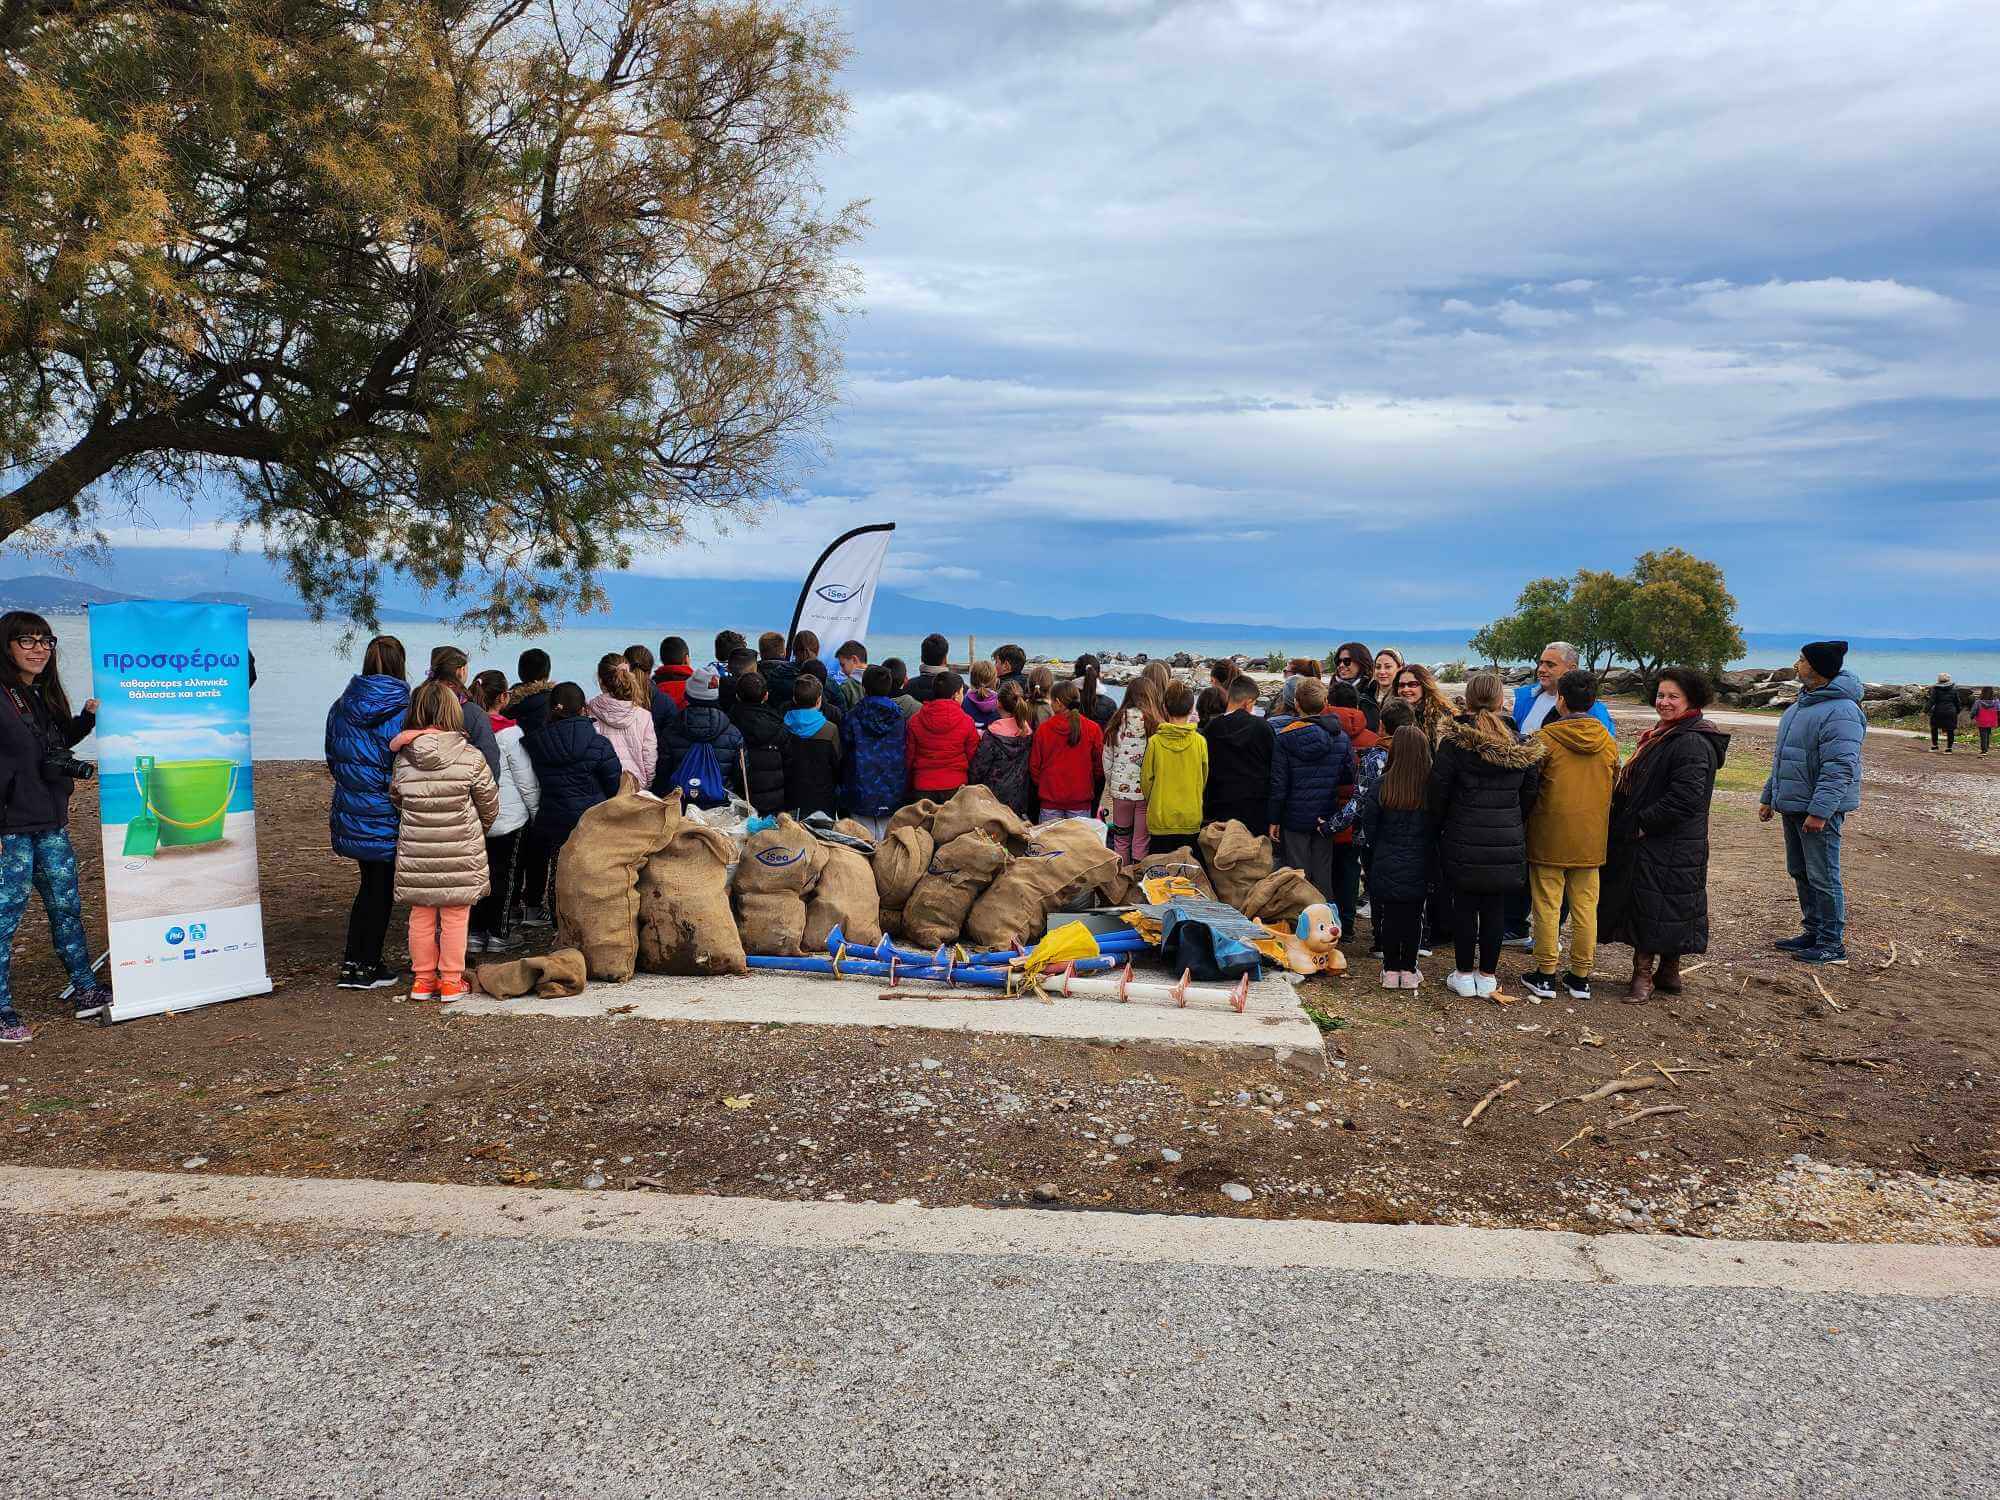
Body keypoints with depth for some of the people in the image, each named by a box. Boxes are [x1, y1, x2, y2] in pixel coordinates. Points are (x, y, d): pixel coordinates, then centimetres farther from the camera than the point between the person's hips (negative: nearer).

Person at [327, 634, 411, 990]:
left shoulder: (341, 707, 3)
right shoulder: (401, 711, -15)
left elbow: (332, 758, 12)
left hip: (350, 811, 6)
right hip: (388, 814, -6)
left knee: (370, 883, 18)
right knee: (383, 888, 7)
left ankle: (351, 963, 17)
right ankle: (369, 967, 13)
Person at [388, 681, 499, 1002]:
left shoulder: (403, 760, -4)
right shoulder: (471, 758, -12)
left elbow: (395, 801, 8)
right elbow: (490, 806, -2)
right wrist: (476, 830, 18)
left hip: (416, 853, 2)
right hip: (461, 854, -2)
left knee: (421, 915, 14)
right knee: (455, 916, 9)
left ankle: (422, 979, 21)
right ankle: (451, 979, 15)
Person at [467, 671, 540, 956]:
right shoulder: (509, 732, -15)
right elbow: (526, 780, -10)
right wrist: (536, 809, 4)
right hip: (507, 816, -4)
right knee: (503, 874, 7)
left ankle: (474, 933, 16)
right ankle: (499, 934, 13)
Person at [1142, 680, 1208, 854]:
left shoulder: (1155, 742, -10)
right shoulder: (1200, 742, -7)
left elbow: (1146, 779, -1)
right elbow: (1204, 779, 4)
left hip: (1160, 818, -1)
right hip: (1191, 818, 1)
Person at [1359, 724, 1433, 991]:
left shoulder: (1381, 786, -12)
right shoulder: (1431, 787, -13)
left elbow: (1369, 828, -4)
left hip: (1386, 866, 0)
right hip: (1418, 867, 0)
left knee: (1389, 916, 10)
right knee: (1414, 917, 11)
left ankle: (1391, 970, 15)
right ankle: (1408, 970, 17)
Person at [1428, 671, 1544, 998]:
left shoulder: (1453, 741, -9)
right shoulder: (1521, 744, 1)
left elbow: (1438, 790, -6)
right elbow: (1530, 793, 9)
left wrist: (1439, 826, 9)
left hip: (1463, 840, -2)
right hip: (1507, 842, 2)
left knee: (1464, 905, 8)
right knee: (1495, 907, 10)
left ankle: (1465, 975, 15)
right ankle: (1488, 974, 18)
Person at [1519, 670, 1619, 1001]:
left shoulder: (1544, 738, -12)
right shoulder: (1608, 743, 2)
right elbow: (1615, 789, 12)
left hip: (1550, 837, -4)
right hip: (1591, 839, 4)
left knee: (1548, 906, 4)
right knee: (1585, 908, 9)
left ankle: (1545, 976, 9)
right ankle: (1581, 978, 15)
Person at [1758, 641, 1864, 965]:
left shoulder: (1841, 711, -19)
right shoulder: (1803, 704, 14)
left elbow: (1840, 768, -24)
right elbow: (1782, 757, 22)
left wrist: (1819, 811, -27)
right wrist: (1769, 796, 22)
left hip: (1819, 810, -10)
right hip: (1792, 805, 10)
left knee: (1823, 876, -3)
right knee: (1800, 872, 16)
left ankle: (1833, 944, 5)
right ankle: (1814, 932, 27)